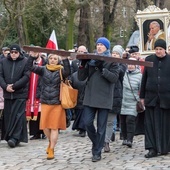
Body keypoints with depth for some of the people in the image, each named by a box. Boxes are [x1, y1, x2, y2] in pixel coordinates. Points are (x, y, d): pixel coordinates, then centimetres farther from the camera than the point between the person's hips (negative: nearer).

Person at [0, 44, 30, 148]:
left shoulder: (25, 62, -2)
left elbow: (26, 76, -9)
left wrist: (14, 86, -14)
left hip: (20, 94, -4)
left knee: (18, 115, -9)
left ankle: (15, 137, -11)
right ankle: (8, 137, 14)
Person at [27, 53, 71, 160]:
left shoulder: (61, 71, -2)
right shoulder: (43, 70, 4)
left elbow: (68, 72, -24)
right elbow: (30, 67, -8)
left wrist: (65, 59, -36)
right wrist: (32, 56, -24)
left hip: (57, 103, -2)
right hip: (45, 102, 3)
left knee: (54, 127, -2)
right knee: (45, 126, 4)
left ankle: (51, 150, 5)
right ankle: (51, 142, 31)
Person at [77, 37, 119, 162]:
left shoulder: (112, 61, 2)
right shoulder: (91, 60, 10)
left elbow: (114, 78, -12)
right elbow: (81, 78, 7)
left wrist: (102, 68, -20)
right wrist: (83, 65, -9)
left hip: (104, 98, -3)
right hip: (90, 97, 3)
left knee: (101, 127, 2)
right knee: (88, 122, -1)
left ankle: (97, 152, 11)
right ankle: (96, 142, 25)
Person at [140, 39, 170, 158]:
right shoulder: (149, 60, 6)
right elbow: (144, 79, 10)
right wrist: (142, 96, 9)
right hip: (151, 97, 2)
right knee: (151, 123, -1)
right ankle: (152, 149, 2)